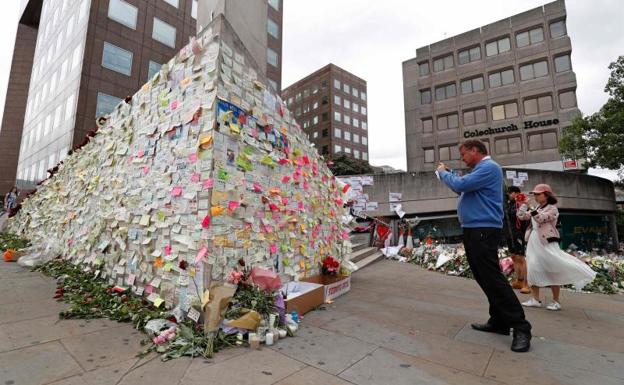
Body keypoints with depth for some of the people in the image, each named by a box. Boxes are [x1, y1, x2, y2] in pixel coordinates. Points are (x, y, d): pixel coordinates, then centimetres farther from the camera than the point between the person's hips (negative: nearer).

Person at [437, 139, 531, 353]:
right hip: (473, 230, 10)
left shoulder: (489, 167, -12)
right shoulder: (480, 169, 20)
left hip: (483, 230, -10)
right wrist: (448, 173, 19)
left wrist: (443, 173, -3)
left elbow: (460, 185, -20)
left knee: (493, 278, -10)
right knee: (484, 278, 13)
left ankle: (520, 327, -2)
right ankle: (499, 321, 22)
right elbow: (463, 188, 29)